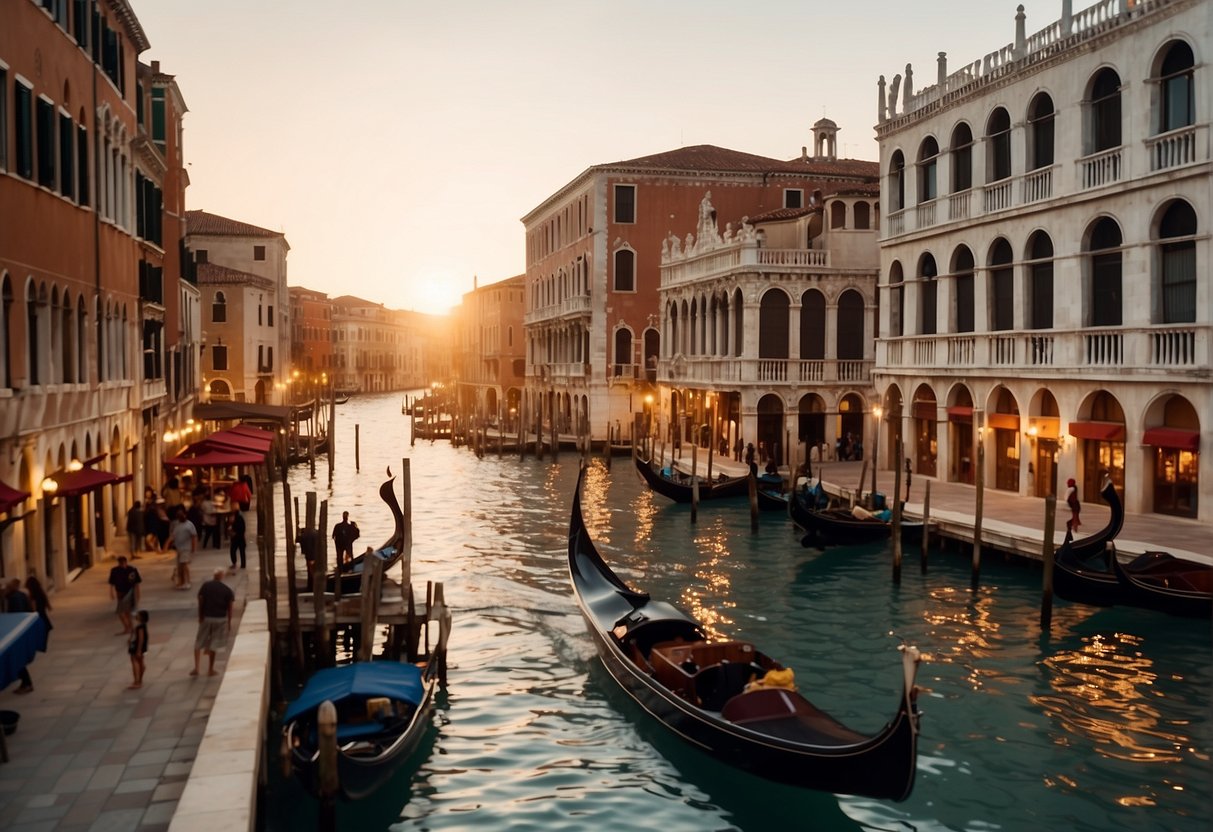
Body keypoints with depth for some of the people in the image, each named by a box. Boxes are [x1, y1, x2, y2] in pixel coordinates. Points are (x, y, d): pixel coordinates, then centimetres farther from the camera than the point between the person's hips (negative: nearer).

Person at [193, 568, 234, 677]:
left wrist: (200, 617, 3)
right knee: (213, 645, 8)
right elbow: (229, 608, -3)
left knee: (198, 644, 13)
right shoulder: (227, 590, -4)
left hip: (206, 618, 0)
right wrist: (229, 622, 5)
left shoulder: (205, 586, -3)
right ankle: (210, 669, 14)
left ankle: (196, 668, 6)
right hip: (220, 619, 0)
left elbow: (200, 603, -4)